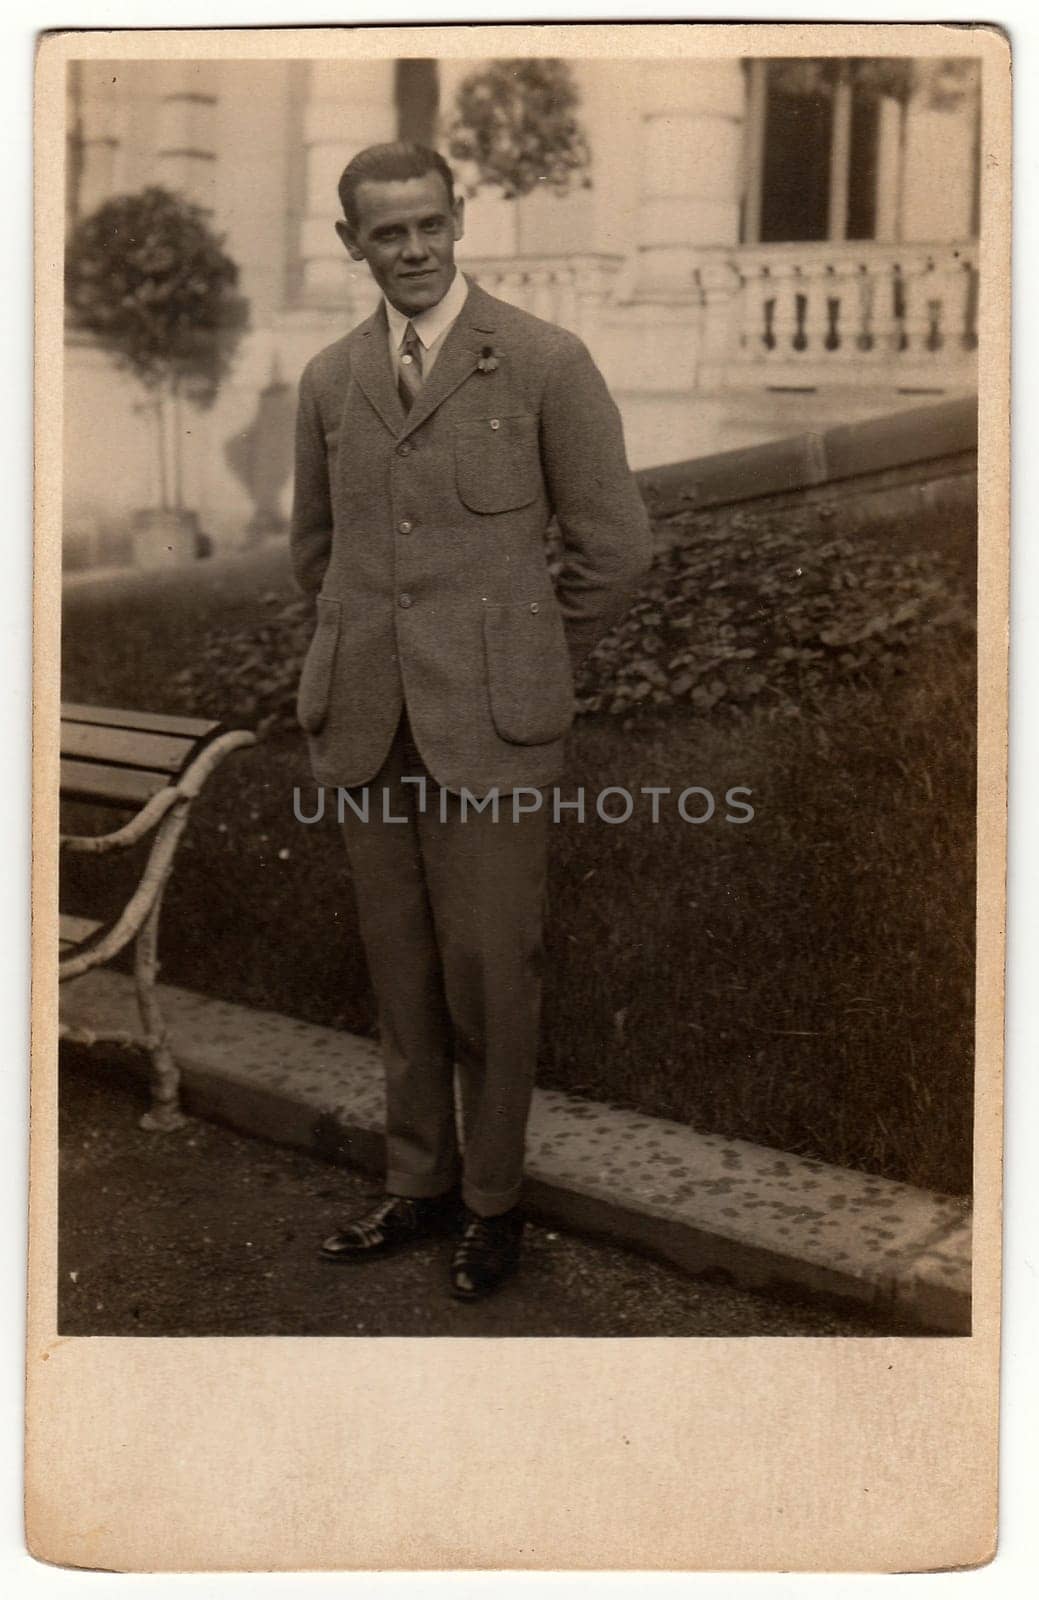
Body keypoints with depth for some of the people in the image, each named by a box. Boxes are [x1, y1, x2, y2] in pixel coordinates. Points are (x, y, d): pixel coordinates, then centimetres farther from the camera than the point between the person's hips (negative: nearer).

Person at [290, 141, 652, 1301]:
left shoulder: (544, 364, -3)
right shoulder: (329, 380, 10)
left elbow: (615, 543, -1)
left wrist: (523, 667, 5)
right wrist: (354, 659, 16)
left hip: (487, 725, -4)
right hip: (366, 723, 4)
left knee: (489, 971, 2)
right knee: (399, 969, 12)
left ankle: (492, 1203, 20)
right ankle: (418, 1185, 27)